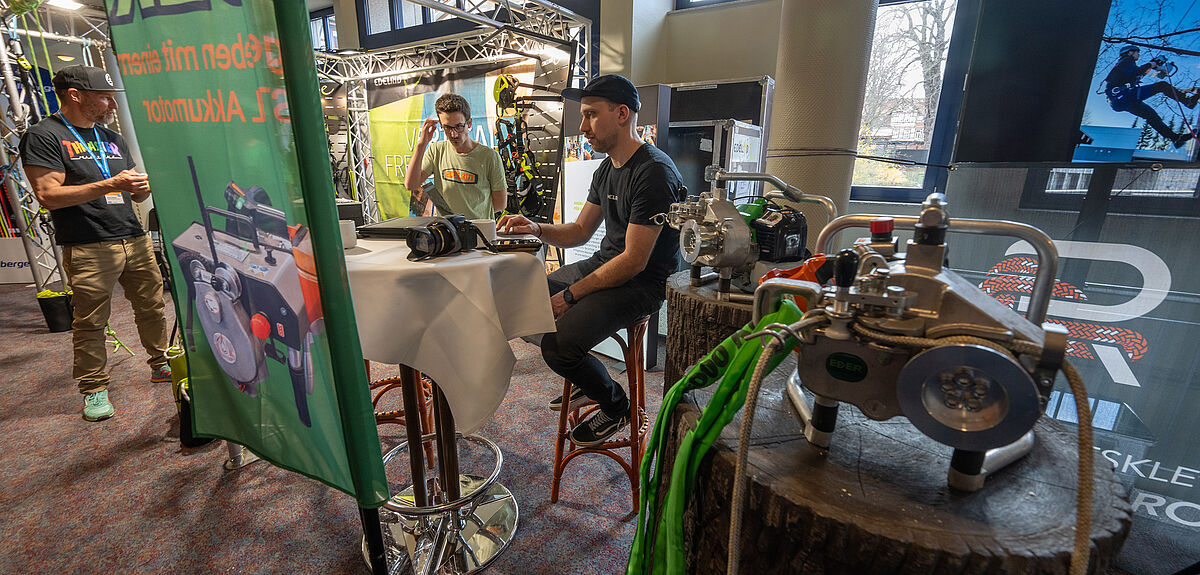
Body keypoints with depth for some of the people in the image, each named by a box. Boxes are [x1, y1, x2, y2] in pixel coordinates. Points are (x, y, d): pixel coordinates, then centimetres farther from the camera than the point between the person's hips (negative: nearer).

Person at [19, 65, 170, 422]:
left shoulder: (113, 139, 19)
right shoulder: (44, 136, -1)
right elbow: (49, 195, -11)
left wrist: (144, 188, -1)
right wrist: (110, 185, -18)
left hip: (135, 240, 6)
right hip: (88, 248, -5)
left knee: (152, 307, 8)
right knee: (90, 322, -1)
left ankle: (161, 365, 21)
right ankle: (93, 389, 9)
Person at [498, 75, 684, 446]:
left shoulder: (654, 173, -21)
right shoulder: (607, 169, 10)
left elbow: (634, 261, -23)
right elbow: (580, 231, 14)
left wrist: (570, 295, -18)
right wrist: (537, 229, -5)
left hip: (643, 283, -9)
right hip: (604, 264, 10)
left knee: (558, 344, -24)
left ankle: (615, 405, 8)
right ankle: (589, 382, 25)